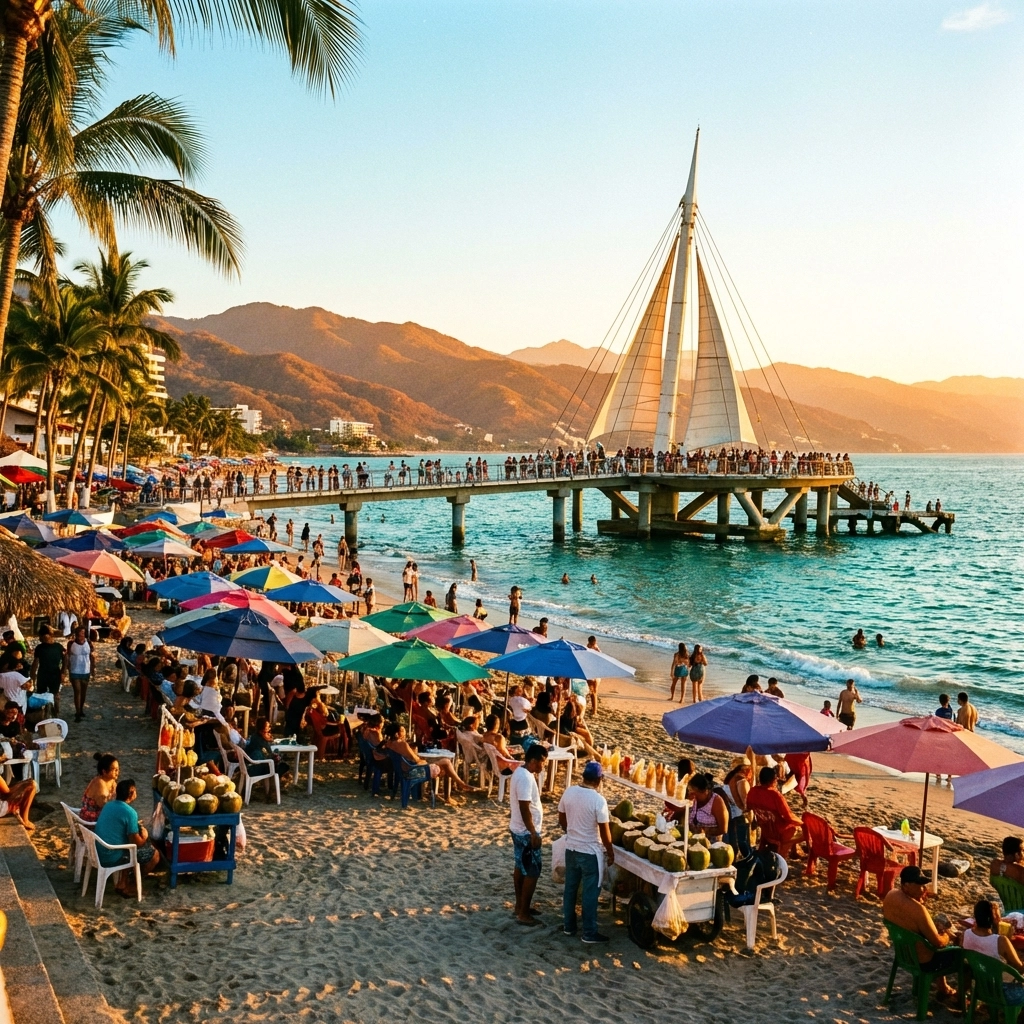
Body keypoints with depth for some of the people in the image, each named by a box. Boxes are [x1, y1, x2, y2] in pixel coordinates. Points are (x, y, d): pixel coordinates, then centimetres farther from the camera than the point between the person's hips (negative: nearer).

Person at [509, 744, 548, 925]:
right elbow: (524, 809, -26)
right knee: (532, 872, -2)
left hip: (518, 829, 10)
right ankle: (524, 913, 5)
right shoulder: (525, 778, -26)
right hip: (526, 833, -10)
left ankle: (520, 905, 31)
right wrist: (534, 834, -23)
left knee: (521, 868, 20)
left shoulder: (521, 772, 5)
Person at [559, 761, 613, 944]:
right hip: (591, 852, -6)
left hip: (571, 848, 6)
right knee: (590, 893, 4)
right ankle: (589, 933, 11)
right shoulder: (598, 800, -21)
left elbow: (562, 820, 8)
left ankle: (568, 926, 29)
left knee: (570, 888, 18)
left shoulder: (569, 792, -4)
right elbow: (605, 832, -16)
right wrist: (610, 852, -1)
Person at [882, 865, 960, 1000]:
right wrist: (947, 936, -5)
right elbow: (938, 943, -26)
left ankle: (943, 987, 43)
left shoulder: (891, 895, -11)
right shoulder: (916, 909, -35)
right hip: (922, 962, -8)